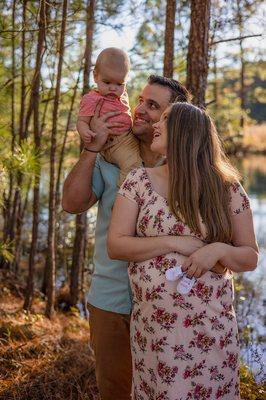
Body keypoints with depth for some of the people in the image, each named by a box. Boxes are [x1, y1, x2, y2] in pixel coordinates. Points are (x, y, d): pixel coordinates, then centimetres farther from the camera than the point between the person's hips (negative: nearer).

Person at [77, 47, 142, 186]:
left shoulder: (121, 95, 14)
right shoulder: (91, 99, -10)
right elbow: (82, 121, -11)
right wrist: (84, 132, -33)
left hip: (130, 136, 9)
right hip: (115, 144, -9)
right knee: (132, 164, -28)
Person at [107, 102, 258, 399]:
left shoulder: (227, 188, -2)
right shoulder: (139, 181, 0)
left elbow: (251, 257, 1)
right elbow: (115, 246, -5)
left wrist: (218, 250, -20)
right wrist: (173, 244, -16)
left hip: (212, 328, 0)